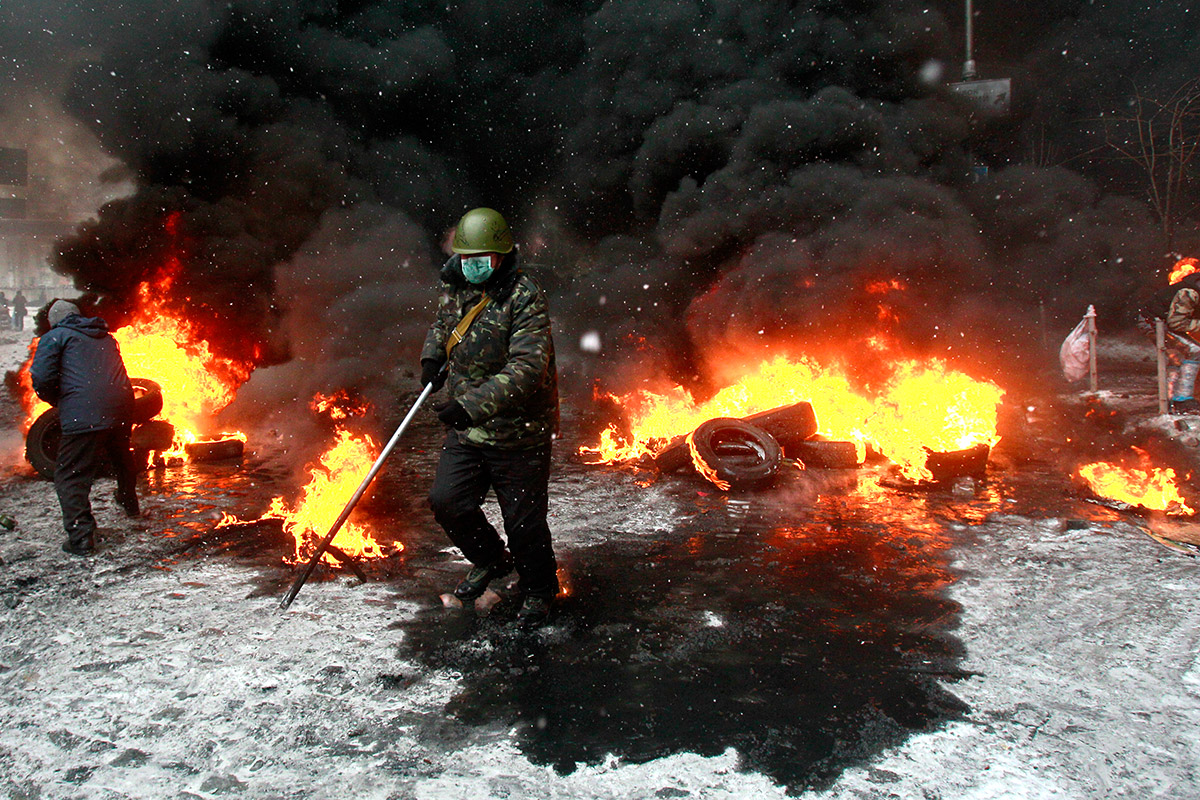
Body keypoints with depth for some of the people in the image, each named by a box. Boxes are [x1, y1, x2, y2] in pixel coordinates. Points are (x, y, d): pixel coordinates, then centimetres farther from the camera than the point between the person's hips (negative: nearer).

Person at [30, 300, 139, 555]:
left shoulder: (54, 337, 6)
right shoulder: (106, 338, 24)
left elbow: (42, 379, -6)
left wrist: (57, 401, 12)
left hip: (83, 416, -6)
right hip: (121, 410, 7)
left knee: (71, 476, 1)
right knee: (122, 459, 31)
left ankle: (81, 537, -8)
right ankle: (129, 504, 53)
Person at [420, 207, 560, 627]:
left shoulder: (524, 296, -17)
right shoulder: (454, 291, 5)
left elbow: (527, 367, -26)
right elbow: (442, 324, 28)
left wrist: (474, 404, -34)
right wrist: (432, 355, 6)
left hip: (517, 434, -6)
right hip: (465, 429, 6)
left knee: (523, 519, 3)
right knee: (446, 501, 1)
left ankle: (538, 591, 32)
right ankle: (490, 560, 32)